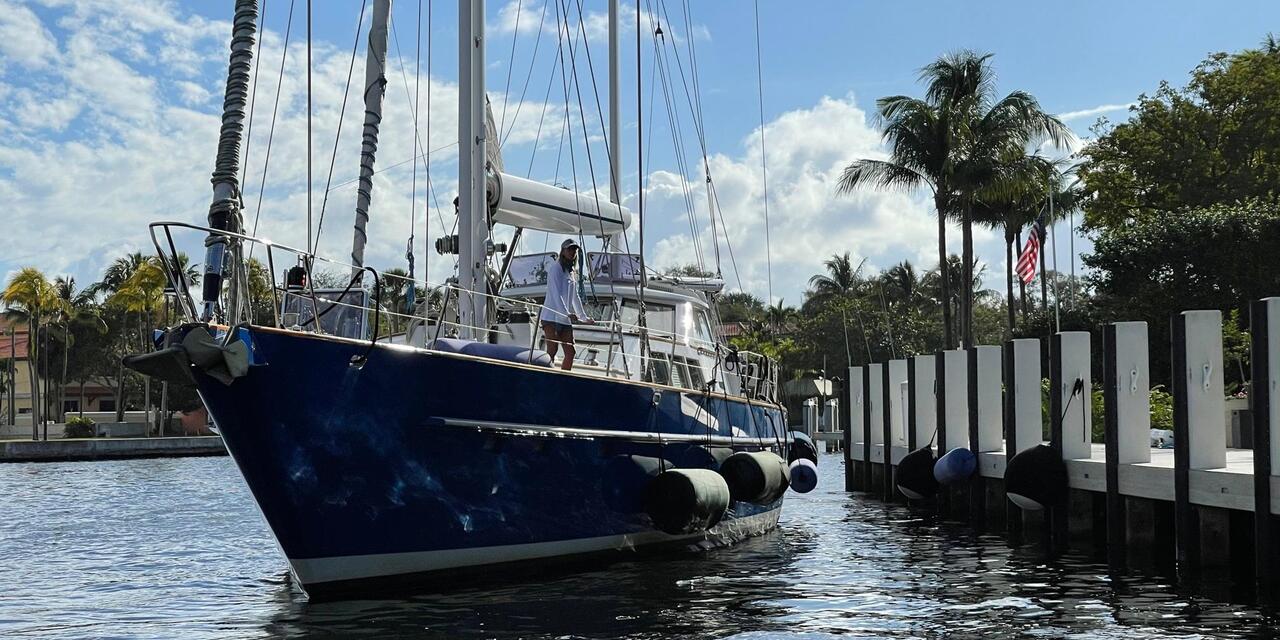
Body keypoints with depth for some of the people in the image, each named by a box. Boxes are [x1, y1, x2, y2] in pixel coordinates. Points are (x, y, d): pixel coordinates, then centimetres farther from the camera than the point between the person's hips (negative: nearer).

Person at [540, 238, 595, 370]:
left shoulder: (570, 271, 21)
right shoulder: (555, 267, -4)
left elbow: (575, 297, 26)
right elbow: (556, 293, -16)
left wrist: (585, 318, 24)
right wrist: (567, 314, -25)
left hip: (566, 320, 8)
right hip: (552, 316, -8)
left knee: (570, 352, 1)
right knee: (552, 350, -13)